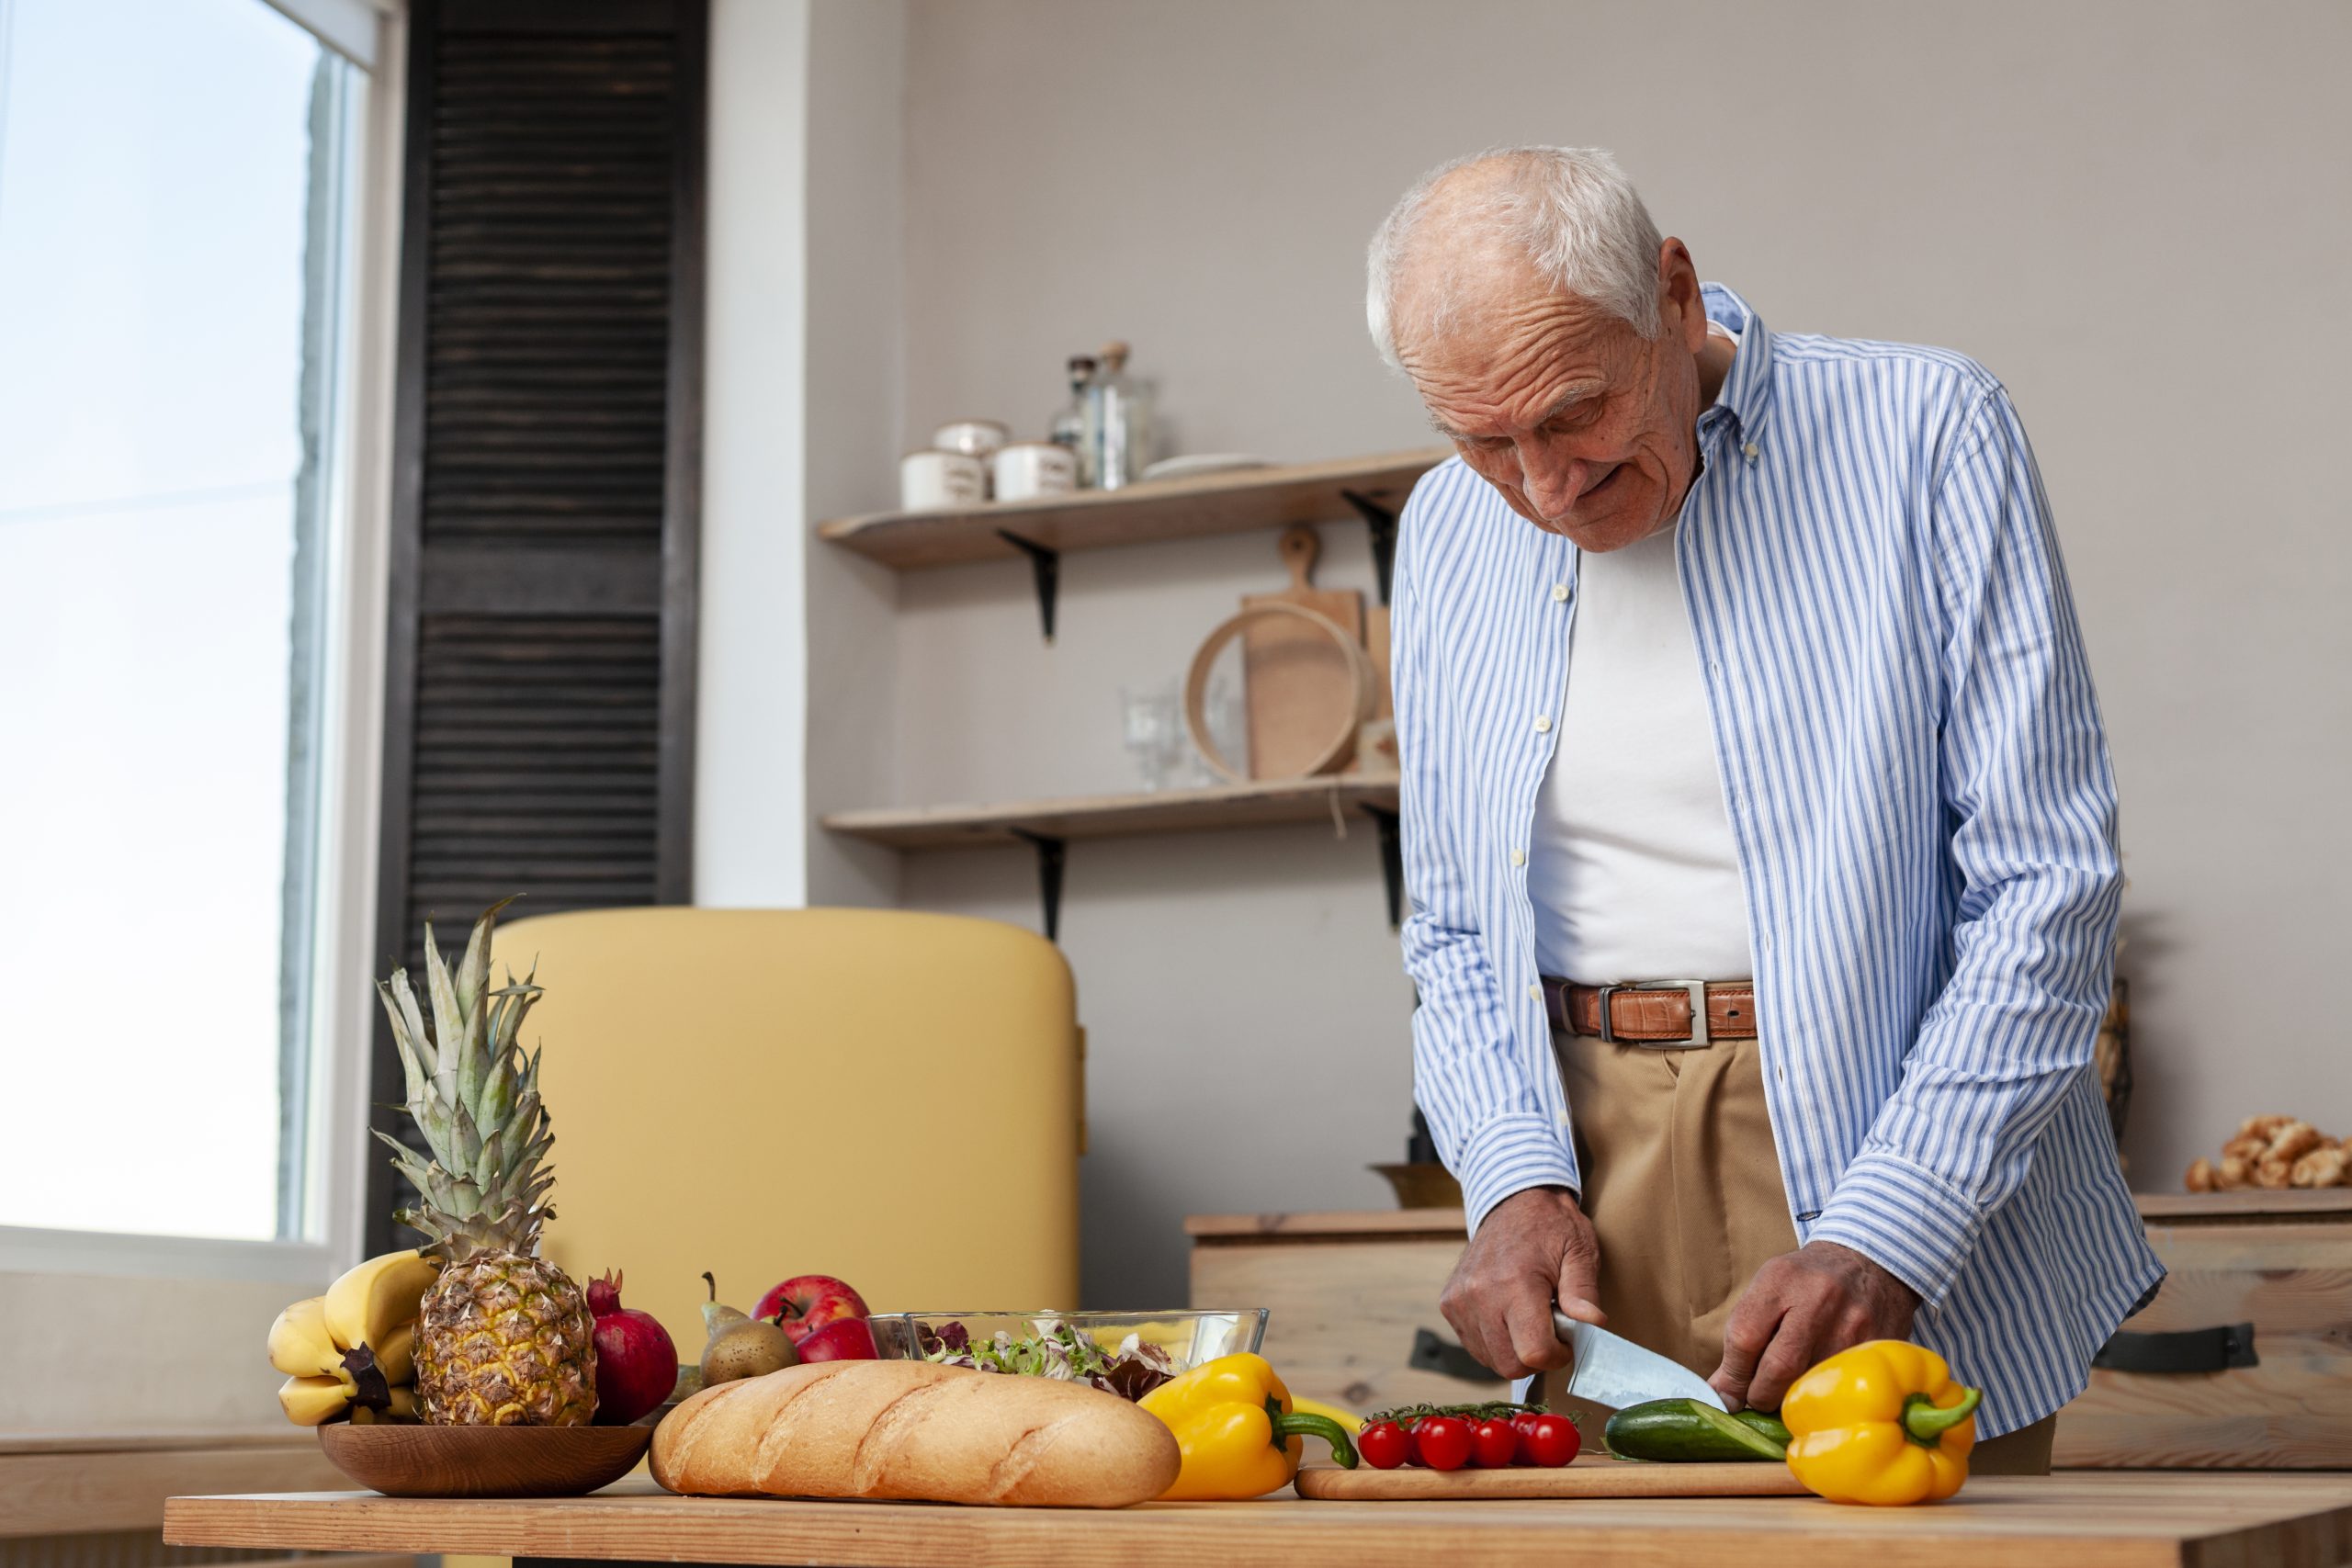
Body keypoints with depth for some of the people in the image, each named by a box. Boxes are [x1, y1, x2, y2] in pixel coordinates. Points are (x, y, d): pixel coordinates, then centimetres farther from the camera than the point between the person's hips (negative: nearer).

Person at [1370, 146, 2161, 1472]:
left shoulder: (1922, 432, -8)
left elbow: (2048, 878, -12)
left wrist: (1884, 1238, -20)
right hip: (1594, 1193, 3)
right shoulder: (1451, 530, 7)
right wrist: (1515, 1178, -6)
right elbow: (1455, 929, 12)